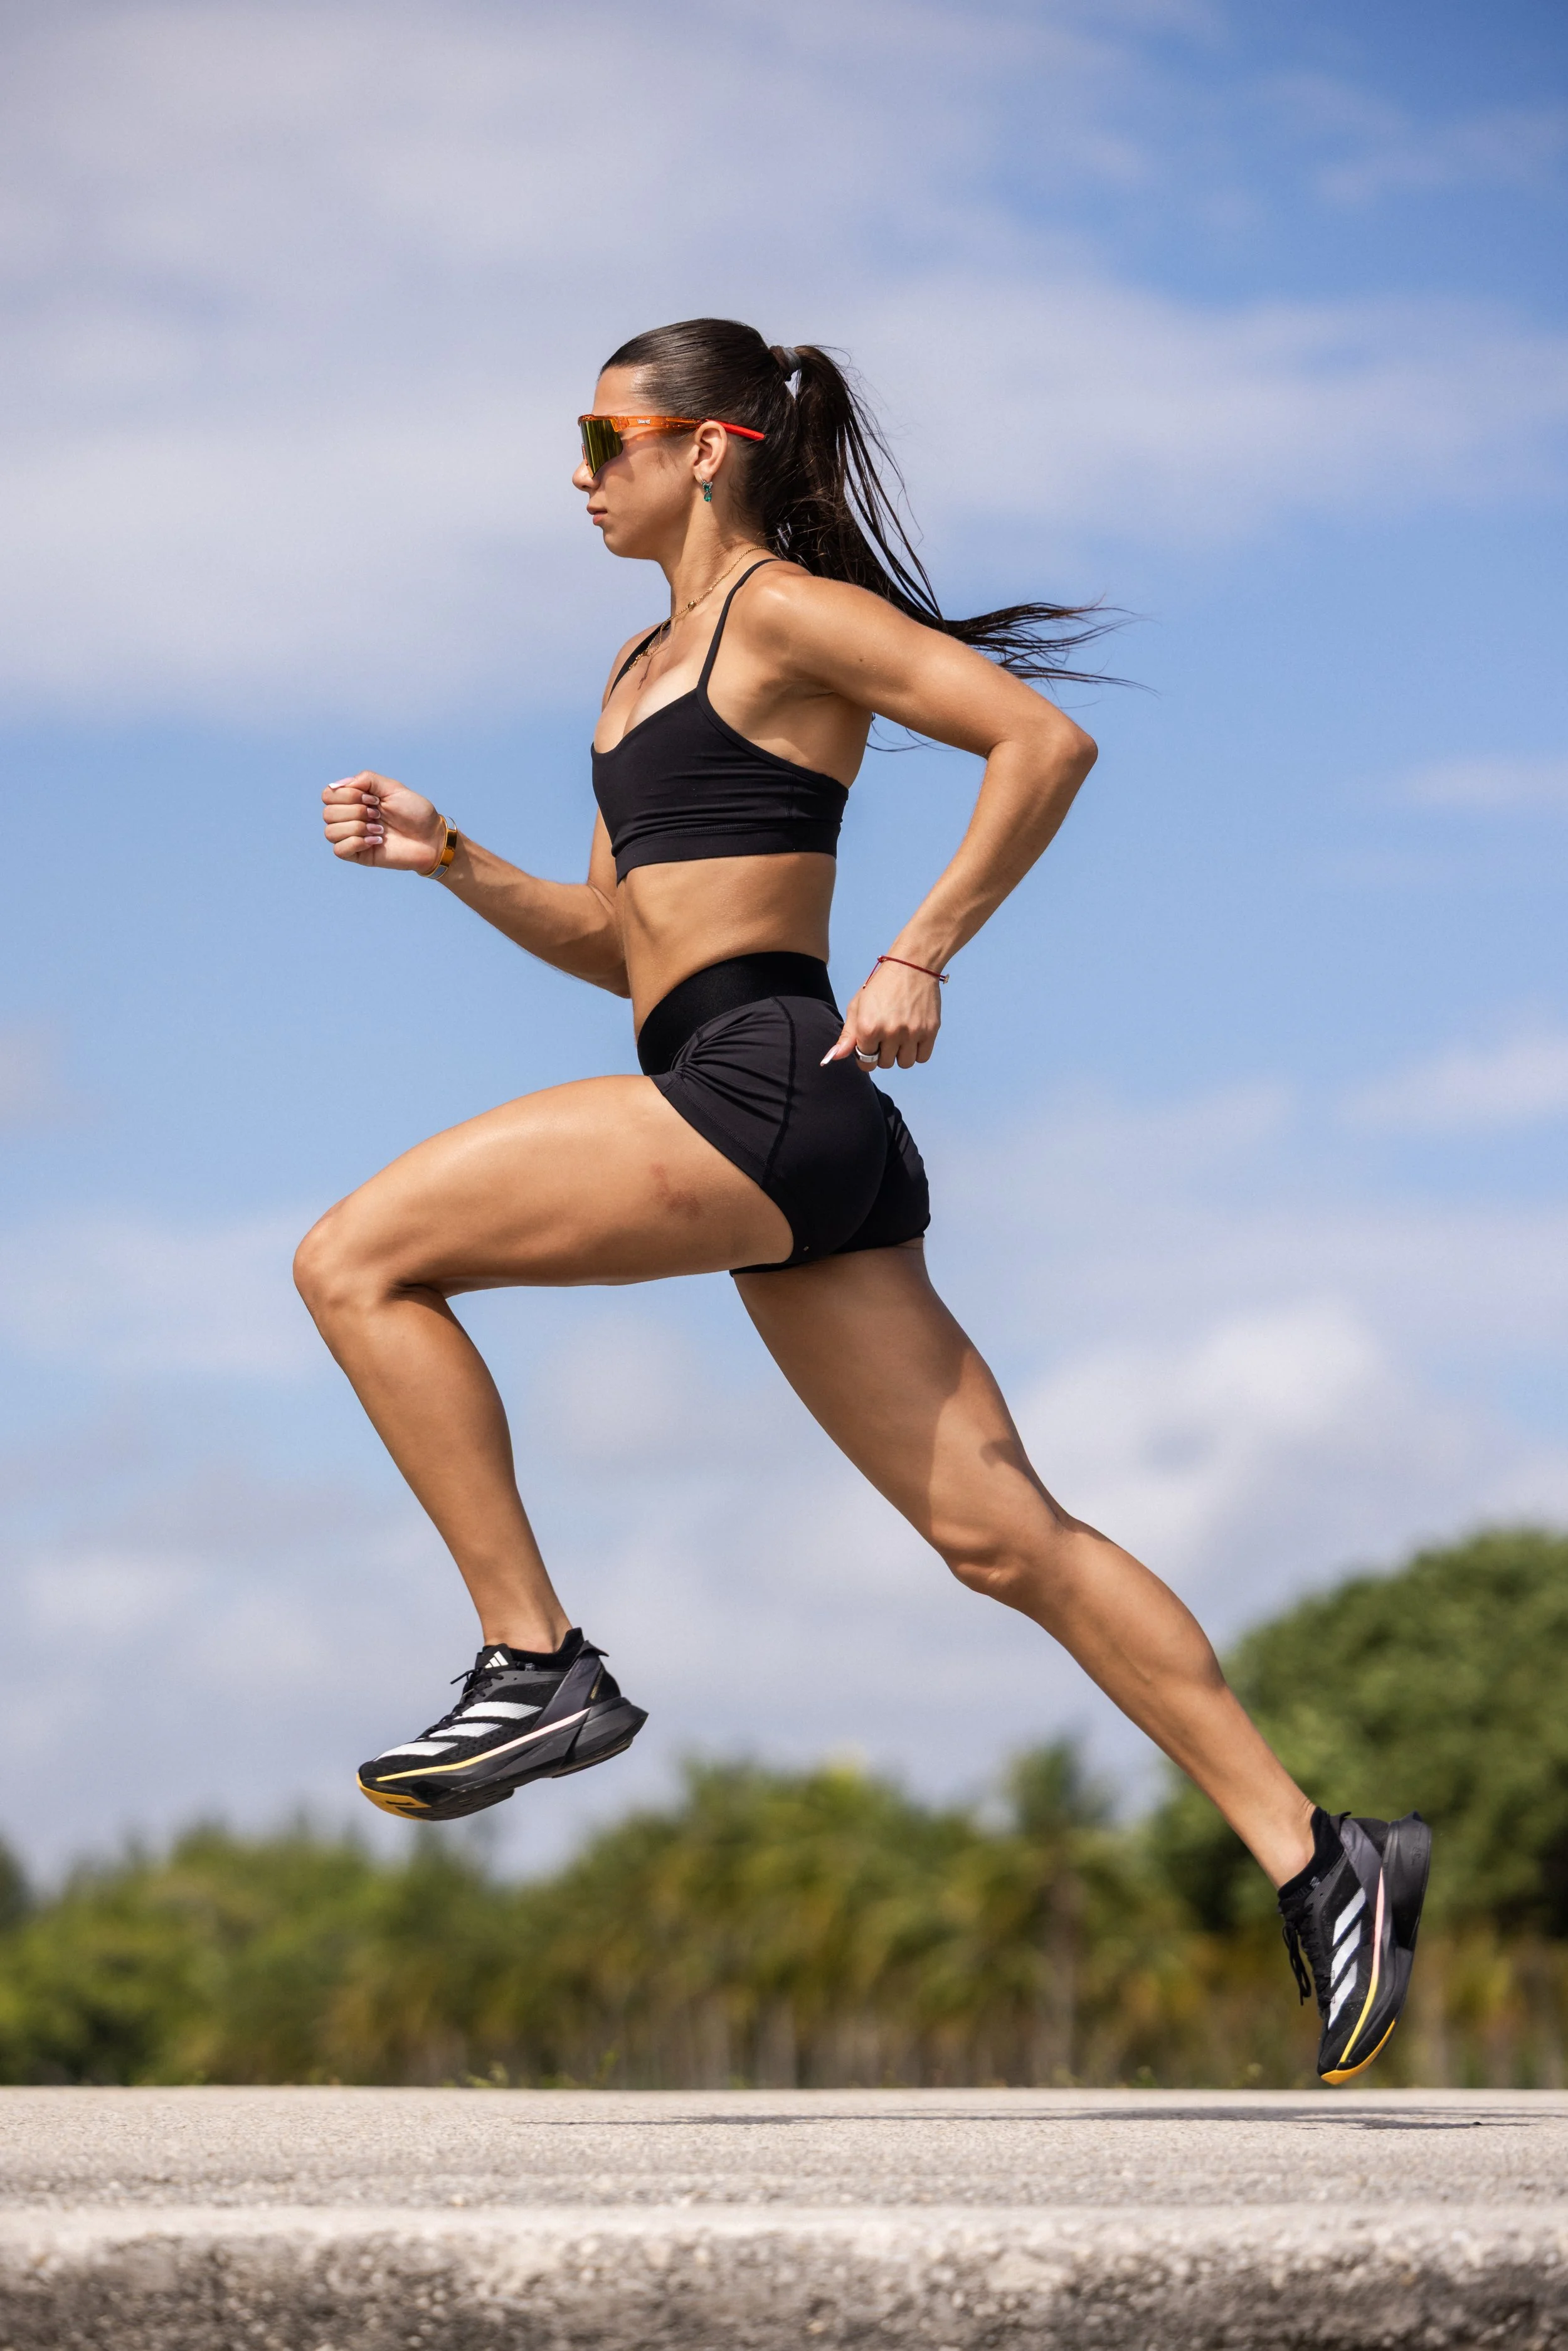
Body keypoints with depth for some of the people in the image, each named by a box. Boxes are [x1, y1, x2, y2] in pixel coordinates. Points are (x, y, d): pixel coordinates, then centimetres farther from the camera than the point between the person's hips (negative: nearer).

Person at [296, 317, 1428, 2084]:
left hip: (766, 1089, -10)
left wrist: (919, 957, -14)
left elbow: (1043, 741, -12)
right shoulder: (644, 667, 24)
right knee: (1003, 1537, 5)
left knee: (355, 1262, -10)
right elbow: (617, 943, 26)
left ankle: (537, 1665, -10)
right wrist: (451, 862, 13)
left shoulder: (786, 614, -3)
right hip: (769, 1137, 10)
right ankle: (1314, 1860, 4)